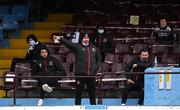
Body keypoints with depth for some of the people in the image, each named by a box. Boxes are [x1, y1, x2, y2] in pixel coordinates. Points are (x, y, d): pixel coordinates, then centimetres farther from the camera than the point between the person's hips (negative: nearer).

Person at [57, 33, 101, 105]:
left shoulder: (94, 48, 12)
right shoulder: (77, 47, 1)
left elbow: (99, 59, 18)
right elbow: (68, 43, -16)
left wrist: (96, 68, 3)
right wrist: (60, 39, -34)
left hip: (91, 75, 3)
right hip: (80, 74, -3)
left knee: (92, 93, 10)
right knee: (78, 93, 2)